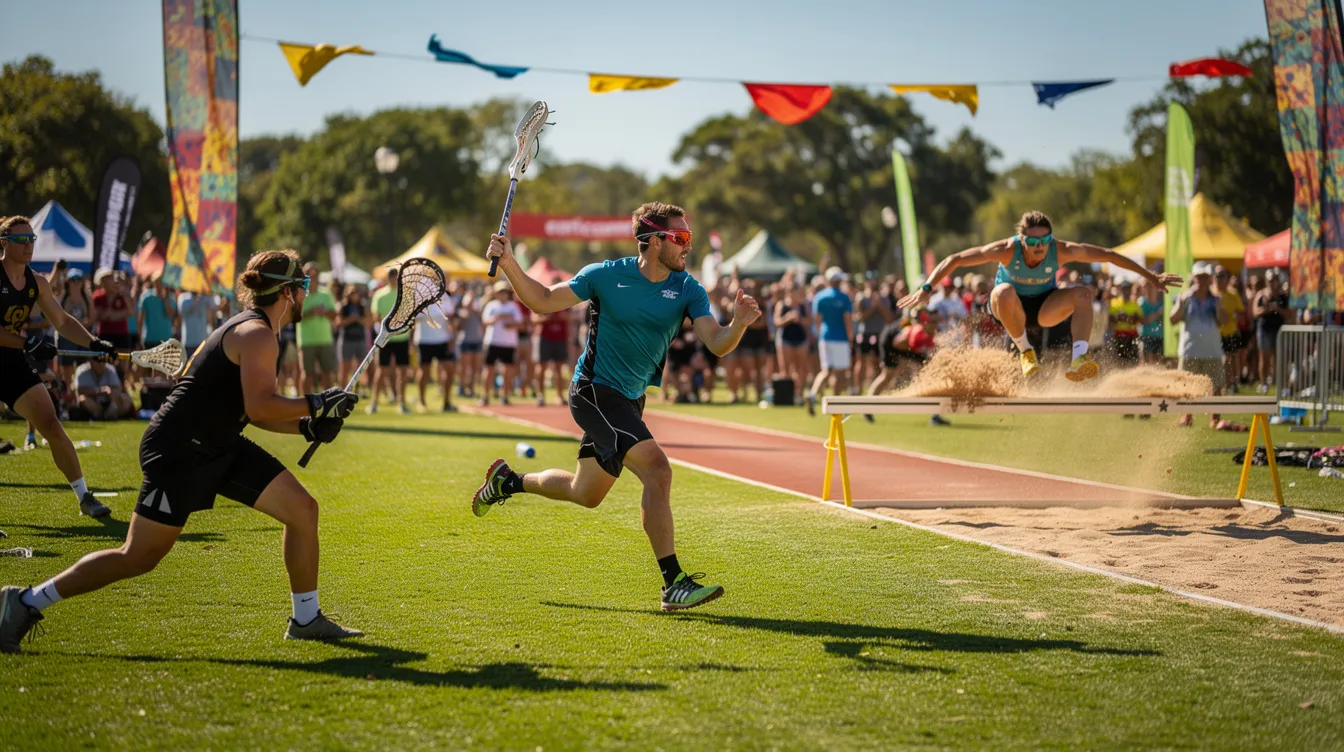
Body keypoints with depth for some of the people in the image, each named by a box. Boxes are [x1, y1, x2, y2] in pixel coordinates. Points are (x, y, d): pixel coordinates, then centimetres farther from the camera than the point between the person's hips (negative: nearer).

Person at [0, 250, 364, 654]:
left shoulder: (254, 330, 14)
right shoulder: (257, 335, -17)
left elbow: (251, 408, 20)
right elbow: (260, 408, -29)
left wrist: (306, 426, 8)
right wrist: (317, 404, -18)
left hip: (219, 448, 10)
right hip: (179, 451, -10)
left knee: (302, 509, 4)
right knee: (138, 558, -6)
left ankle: (306, 620, 14)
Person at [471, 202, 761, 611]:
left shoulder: (687, 290, -4)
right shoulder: (605, 275, -11)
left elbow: (717, 343, -14)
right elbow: (544, 301, -2)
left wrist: (738, 324, -35)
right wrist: (509, 265, -16)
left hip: (629, 400, 7)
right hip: (594, 391, -7)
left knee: (585, 494, 20)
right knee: (656, 469, -24)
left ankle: (507, 480, 45)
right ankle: (674, 584, -23)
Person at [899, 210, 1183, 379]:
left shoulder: (1062, 251, -25)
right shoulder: (1006, 250, -29)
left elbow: (1109, 256, -17)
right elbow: (954, 260, -25)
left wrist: (1151, 277, -14)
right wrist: (926, 289, -32)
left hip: (1044, 307, 2)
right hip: (1012, 307, -2)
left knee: (1084, 294, -25)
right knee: (1005, 292, -38)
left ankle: (1079, 360, -35)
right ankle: (1025, 352, -18)